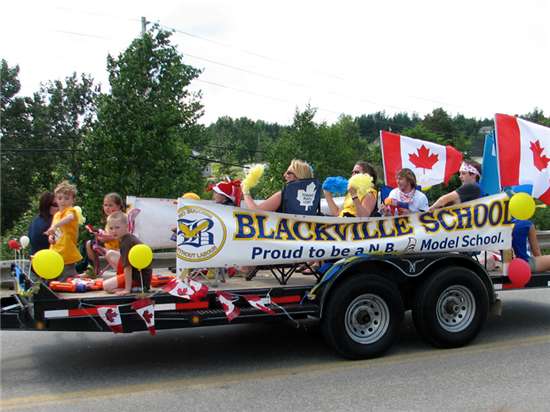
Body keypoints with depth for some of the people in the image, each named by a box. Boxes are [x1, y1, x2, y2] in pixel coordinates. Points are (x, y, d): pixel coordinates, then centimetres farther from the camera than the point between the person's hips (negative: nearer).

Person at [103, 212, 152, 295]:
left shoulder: (126, 243, -20)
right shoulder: (131, 237, 10)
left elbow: (128, 267, -24)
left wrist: (127, 289, -24)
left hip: (138, 278, -10)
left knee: (106, 286, -8)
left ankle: (136, 288, -11)